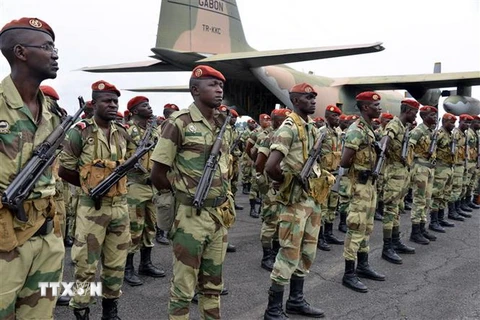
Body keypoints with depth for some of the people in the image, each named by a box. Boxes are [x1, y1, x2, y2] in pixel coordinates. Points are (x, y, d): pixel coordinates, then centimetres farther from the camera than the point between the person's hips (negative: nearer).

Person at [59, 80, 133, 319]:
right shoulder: (80, 132, -9)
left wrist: (117, 180, 8)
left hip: (120, 205, 5)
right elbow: (64, 170, -3)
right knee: (86, 265, 2)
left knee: (116, 263, 13)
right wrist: (90, 185, 2)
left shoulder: (123, 132, 7)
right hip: (92, 206, -5)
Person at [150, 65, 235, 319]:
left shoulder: (221, 125, 10)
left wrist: (224, 198, 10)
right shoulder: (179, 123, -11)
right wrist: (185, 193, 1)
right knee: (184, 286, 5)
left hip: (220, 214, 7)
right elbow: (157, 175, -10)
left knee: (213, 283, 18)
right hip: (191, 215, -7)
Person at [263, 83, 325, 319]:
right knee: (289, 254, -2)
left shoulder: (312, 127, 11)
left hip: (313, 198, 9)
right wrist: (286, 182, -11)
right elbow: (270, 167, -28)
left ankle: (296, 300, 31)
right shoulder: (289, 128, -17)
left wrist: (318, 178, 11)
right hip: (295, 200, -9)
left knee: (307, 252, 16)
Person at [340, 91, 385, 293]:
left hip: (370, 183, 10)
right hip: (360, 184, -10)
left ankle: (363, 266, 28)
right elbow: (345, 159, -23)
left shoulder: (369, 129, 14)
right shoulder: (357, 129, -17)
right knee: (357, 228, -6)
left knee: (367, 227, 16)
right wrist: (342, 174, -6)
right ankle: (349, 274, 1)